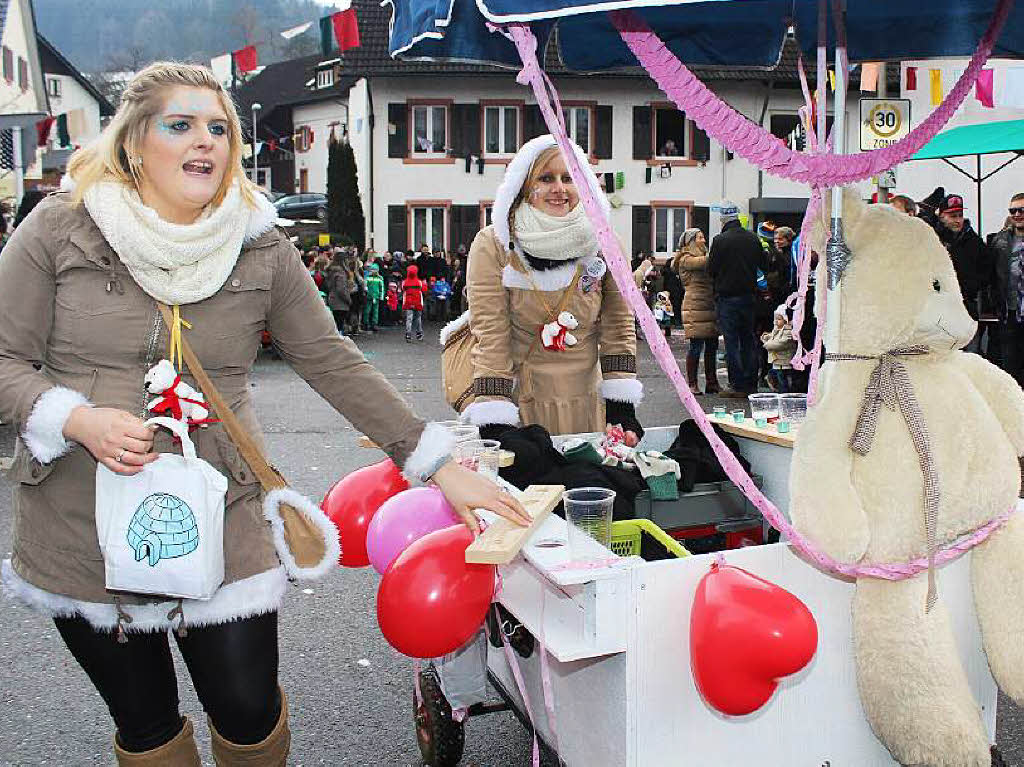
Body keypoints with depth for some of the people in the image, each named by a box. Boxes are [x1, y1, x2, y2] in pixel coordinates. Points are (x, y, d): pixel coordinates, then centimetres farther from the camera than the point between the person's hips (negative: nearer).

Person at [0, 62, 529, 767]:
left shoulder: (262, 251, -1)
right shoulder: (59, 229, -4)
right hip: (81, 531, 0)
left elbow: (335, 365, -1)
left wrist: (441, 465, -6)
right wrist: (79, 420, -20)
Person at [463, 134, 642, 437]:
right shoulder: (492, 244, -9)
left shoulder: (602, 244, -2)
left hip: (585, 405, 3)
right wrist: (494, 421, -17)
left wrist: (622, 410, -4)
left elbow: (619, 328, 2)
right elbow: (490, 336, -12)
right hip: (519, 404, -2)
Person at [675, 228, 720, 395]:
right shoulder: (686, 259, -2)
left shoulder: (703, 255, 24)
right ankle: (692, 383, -2)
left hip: (710, 305, 8)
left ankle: (712, 383, 12)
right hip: (695, 306, -8)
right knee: (696, 345, -8)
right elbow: (703, 262, -20)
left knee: (712, 344, 6)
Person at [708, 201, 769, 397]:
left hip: (727, 297, -5)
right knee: (748, 339, 12)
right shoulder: (753, 238, 3)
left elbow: (711, 270, -9)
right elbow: (764, 265, 11)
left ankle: (738, 386, 0)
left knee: (731, 341, 0)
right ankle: (751, 385, 15)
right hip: (748, 295, 5)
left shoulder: (720, 240, -12)